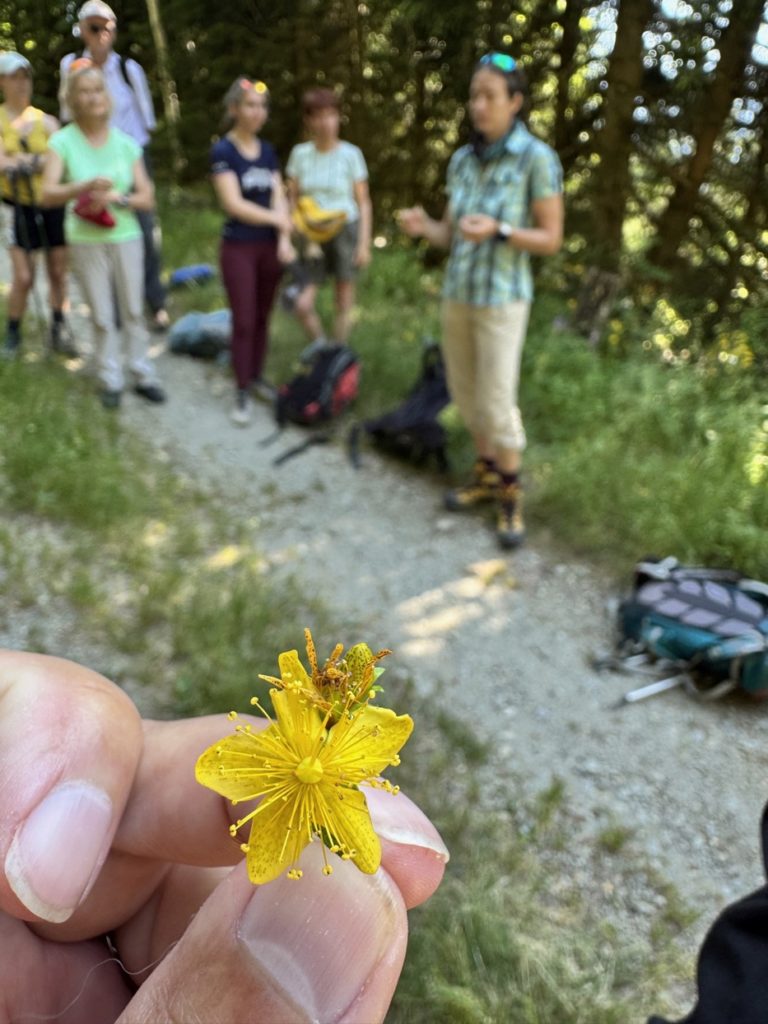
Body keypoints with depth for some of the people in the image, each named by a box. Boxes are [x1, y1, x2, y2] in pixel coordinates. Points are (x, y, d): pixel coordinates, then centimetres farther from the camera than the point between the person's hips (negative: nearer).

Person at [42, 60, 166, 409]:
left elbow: (147, 197, -1)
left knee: (133, 310, 8)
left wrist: (115, 197, -19)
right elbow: (48, 194, -17)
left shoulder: (125, 143, 0)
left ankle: (144, 375, 17)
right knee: (102, 316, 4)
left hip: (126, 239, 2)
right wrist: (86, 186, -33)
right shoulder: (63, 141, -6)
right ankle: (111, 380, 15)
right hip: (86, 243, -2)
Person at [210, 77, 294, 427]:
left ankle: (256, 377, 25)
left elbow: (279, 198, 2)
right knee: (244, 320, -3)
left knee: (263, 317, 11)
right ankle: (241, 392, 5)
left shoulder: (268, 151, 9)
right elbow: (233, 204, -16)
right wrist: (278, 219, -10)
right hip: (239, 248, -5)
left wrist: (284, 238, -13)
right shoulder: (223, 150, -8)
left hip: (269, 246, 5)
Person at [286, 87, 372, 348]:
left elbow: (364, 202, -2)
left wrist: (364, 242, -8)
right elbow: (293, 198, 7)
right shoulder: (300, 153, 2)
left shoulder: (351, 154, -3)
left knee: (343, 304, 4)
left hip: (345, 231, -1)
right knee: (303, 304, -9)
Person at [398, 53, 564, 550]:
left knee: (497, 402, -7)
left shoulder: (538, 158, -11)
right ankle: (486, 475, 30)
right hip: (457, 293, 6)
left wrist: (498, 230, -26)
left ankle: (511, 497, 12)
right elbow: (451, 234, 11)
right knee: (465, 391, 12)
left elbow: (551, 239, -10)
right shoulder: (462, 159, 6)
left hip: (501, 299, -6)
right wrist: (423, 226, -11)